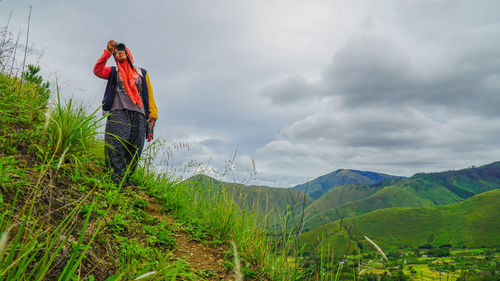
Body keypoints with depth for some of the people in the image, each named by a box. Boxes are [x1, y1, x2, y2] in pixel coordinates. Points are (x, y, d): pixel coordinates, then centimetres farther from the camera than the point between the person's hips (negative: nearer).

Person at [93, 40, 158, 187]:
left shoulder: (142, 73, 23)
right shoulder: (113, 71, 21)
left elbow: (149, 95, 19)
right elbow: (97, 70, 1)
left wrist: (152, 114, 9)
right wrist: (108, 52, -2)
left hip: (139, 114, 2)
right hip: (118, 112, -1)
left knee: (135, 149, -6)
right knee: (116, 144, -17)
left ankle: (125, 177, -1)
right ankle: (116, 176, -17)